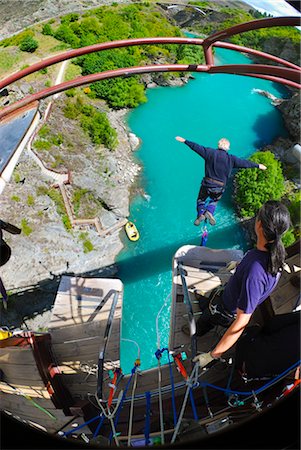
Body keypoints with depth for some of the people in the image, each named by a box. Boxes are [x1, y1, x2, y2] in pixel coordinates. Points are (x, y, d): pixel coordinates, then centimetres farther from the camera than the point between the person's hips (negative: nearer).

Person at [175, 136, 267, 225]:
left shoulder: (210, 152, -3)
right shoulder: (231, 159, -1)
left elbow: (196, 147, 2)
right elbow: (245, 163, 6)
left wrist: (185, 141, 14)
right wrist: (258, 166, 20)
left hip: (207, 183, -1)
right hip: (219, 188, 1)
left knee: (201, 199, 21)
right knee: (214, 200, 28)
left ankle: (200, 214, -5)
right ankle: (209, 212, -1)